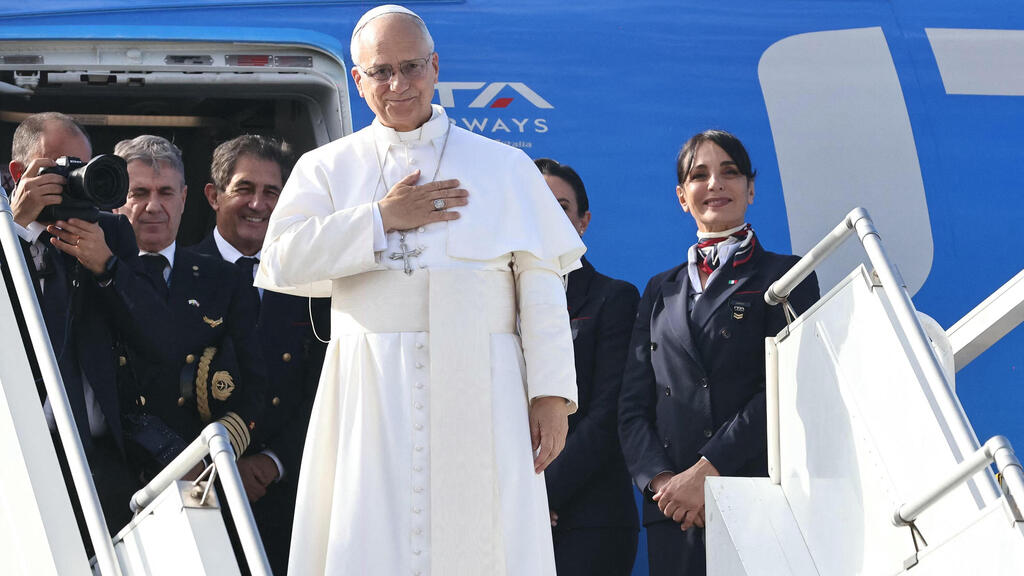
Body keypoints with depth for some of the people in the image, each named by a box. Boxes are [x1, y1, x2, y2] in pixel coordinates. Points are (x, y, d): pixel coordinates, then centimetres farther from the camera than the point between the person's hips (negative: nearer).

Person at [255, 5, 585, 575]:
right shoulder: (327, 169, 13)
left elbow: (541, 285, 5)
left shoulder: (505, 166, 12)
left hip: (478, 396, 0)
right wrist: (382, 221, -4)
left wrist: (552, 393, -3)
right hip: (371, 398, 0)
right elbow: (282, 262, -2)